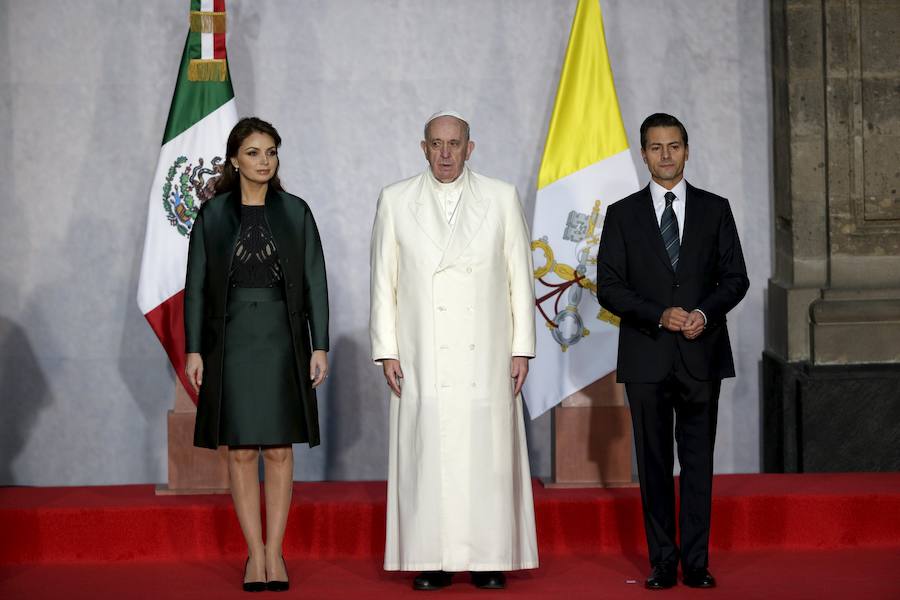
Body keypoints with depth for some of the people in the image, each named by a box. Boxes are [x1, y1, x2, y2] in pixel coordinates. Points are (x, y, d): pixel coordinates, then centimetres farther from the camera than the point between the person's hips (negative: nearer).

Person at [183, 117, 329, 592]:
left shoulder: (295, 212, 3)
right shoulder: (212, 214, 3)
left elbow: (315, 282, 3)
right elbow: (196, 286, 3)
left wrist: (320, 347, -3)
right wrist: (193, 349, -3)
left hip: (282, 339, 0)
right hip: (231, 340, 0)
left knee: (279, 450, 2)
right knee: (241, 451, 2)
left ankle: (275, 553, 10)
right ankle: (255, 553, 10)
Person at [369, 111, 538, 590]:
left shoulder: (501, 198, 7)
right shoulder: (395, 201, 6)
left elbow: (520, 277, 6)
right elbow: (384, 281, 6)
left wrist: (522, 348, 2)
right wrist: (386, 351, 0)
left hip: (486, 359, 0)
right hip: (422, 360, 0)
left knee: (487, 455, 0)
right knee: (427, 456, -1)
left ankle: (489, 559, 7)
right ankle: (432, 561, 5)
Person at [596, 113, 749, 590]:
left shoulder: (715, 209, 7)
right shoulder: (622, 215, 5)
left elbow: (736, 277, 6)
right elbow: (609, 287, 0)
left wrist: (706, 312, -13)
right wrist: (660, 316, -13)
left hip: (702, 354, 0)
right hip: (646, 358, 0)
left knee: (698, 461, 3)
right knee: (654, 463, 4)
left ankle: (696, 561, 8)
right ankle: (662, 562, 10)